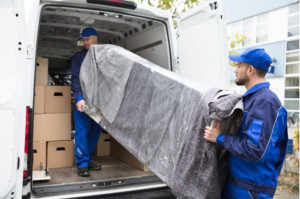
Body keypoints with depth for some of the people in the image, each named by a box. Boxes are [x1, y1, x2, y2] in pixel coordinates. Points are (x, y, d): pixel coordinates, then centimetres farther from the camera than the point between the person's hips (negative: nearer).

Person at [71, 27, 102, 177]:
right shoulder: (78, 57, 7)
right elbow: (75, 79, -3)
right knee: (82, 130, -6)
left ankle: (87, 160, 19)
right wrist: (79, 98, -17)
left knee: (95, 130, 6)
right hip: (83, 100, -3)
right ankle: (82, 164, 2)